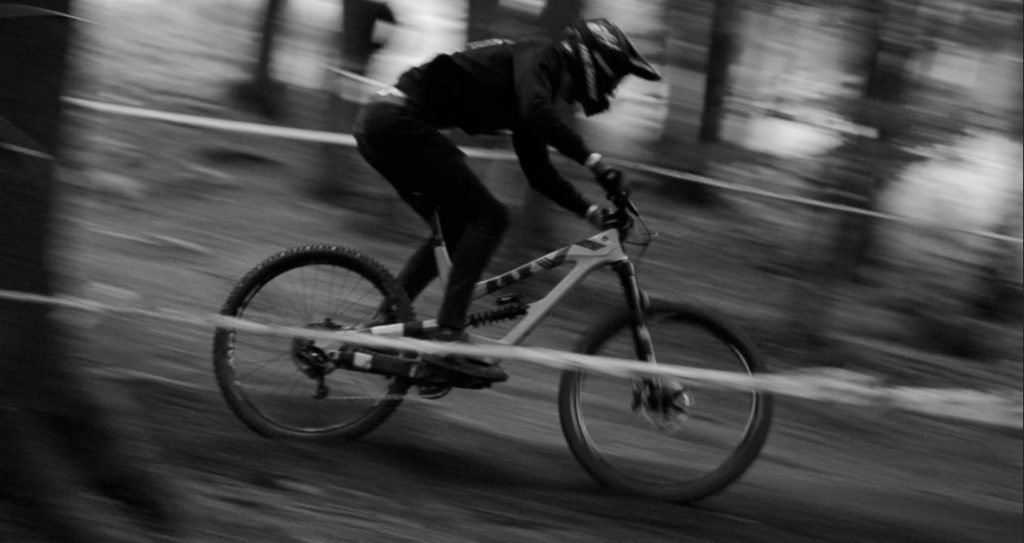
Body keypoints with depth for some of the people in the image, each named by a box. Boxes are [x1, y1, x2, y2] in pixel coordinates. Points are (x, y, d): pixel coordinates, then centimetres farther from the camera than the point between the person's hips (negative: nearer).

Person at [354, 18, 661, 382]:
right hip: (399, 119, -10)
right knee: (488, 218, -11)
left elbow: (538, 172, 25)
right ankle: (448, 339, -15)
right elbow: (536, 114, -27)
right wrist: (594, 161, -27)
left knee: (453, 231, 18)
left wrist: (591, 211, 16)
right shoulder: (541, 56, -6)